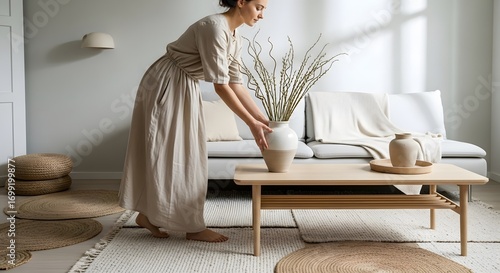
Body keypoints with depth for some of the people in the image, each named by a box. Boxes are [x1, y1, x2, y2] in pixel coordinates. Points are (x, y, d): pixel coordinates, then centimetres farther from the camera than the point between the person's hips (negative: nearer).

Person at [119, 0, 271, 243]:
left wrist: (263, 119, 1)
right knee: (168, 153, -2)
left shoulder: (235, 38, 4)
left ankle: (147, 213, 23)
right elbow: (220, 86, -27)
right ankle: (194, 227, 2)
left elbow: (236, 84, 6)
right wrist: (252, 124, -25)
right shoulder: (215, 27, -25)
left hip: (184, 90, 10)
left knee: (182, 153, 12)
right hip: (165, 86, -10)